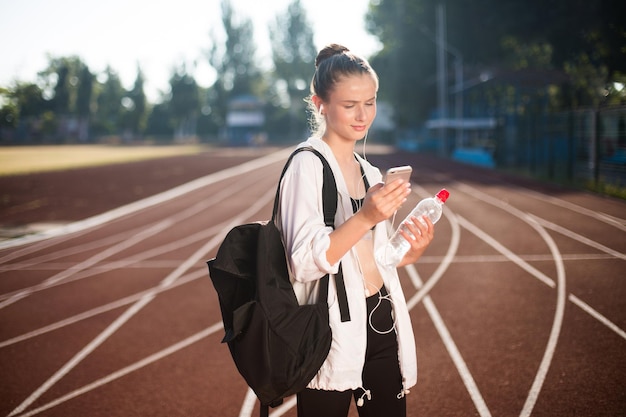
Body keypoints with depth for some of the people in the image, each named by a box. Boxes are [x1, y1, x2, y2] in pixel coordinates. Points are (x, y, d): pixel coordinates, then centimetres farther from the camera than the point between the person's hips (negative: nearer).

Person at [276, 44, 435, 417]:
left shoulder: (369, 172, 14)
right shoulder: (308, 164, -10)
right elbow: (305, 262, -20)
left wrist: (411, 253, -1)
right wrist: (366, 217, -29)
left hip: (382, 324, 7)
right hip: (334, 332, -7)